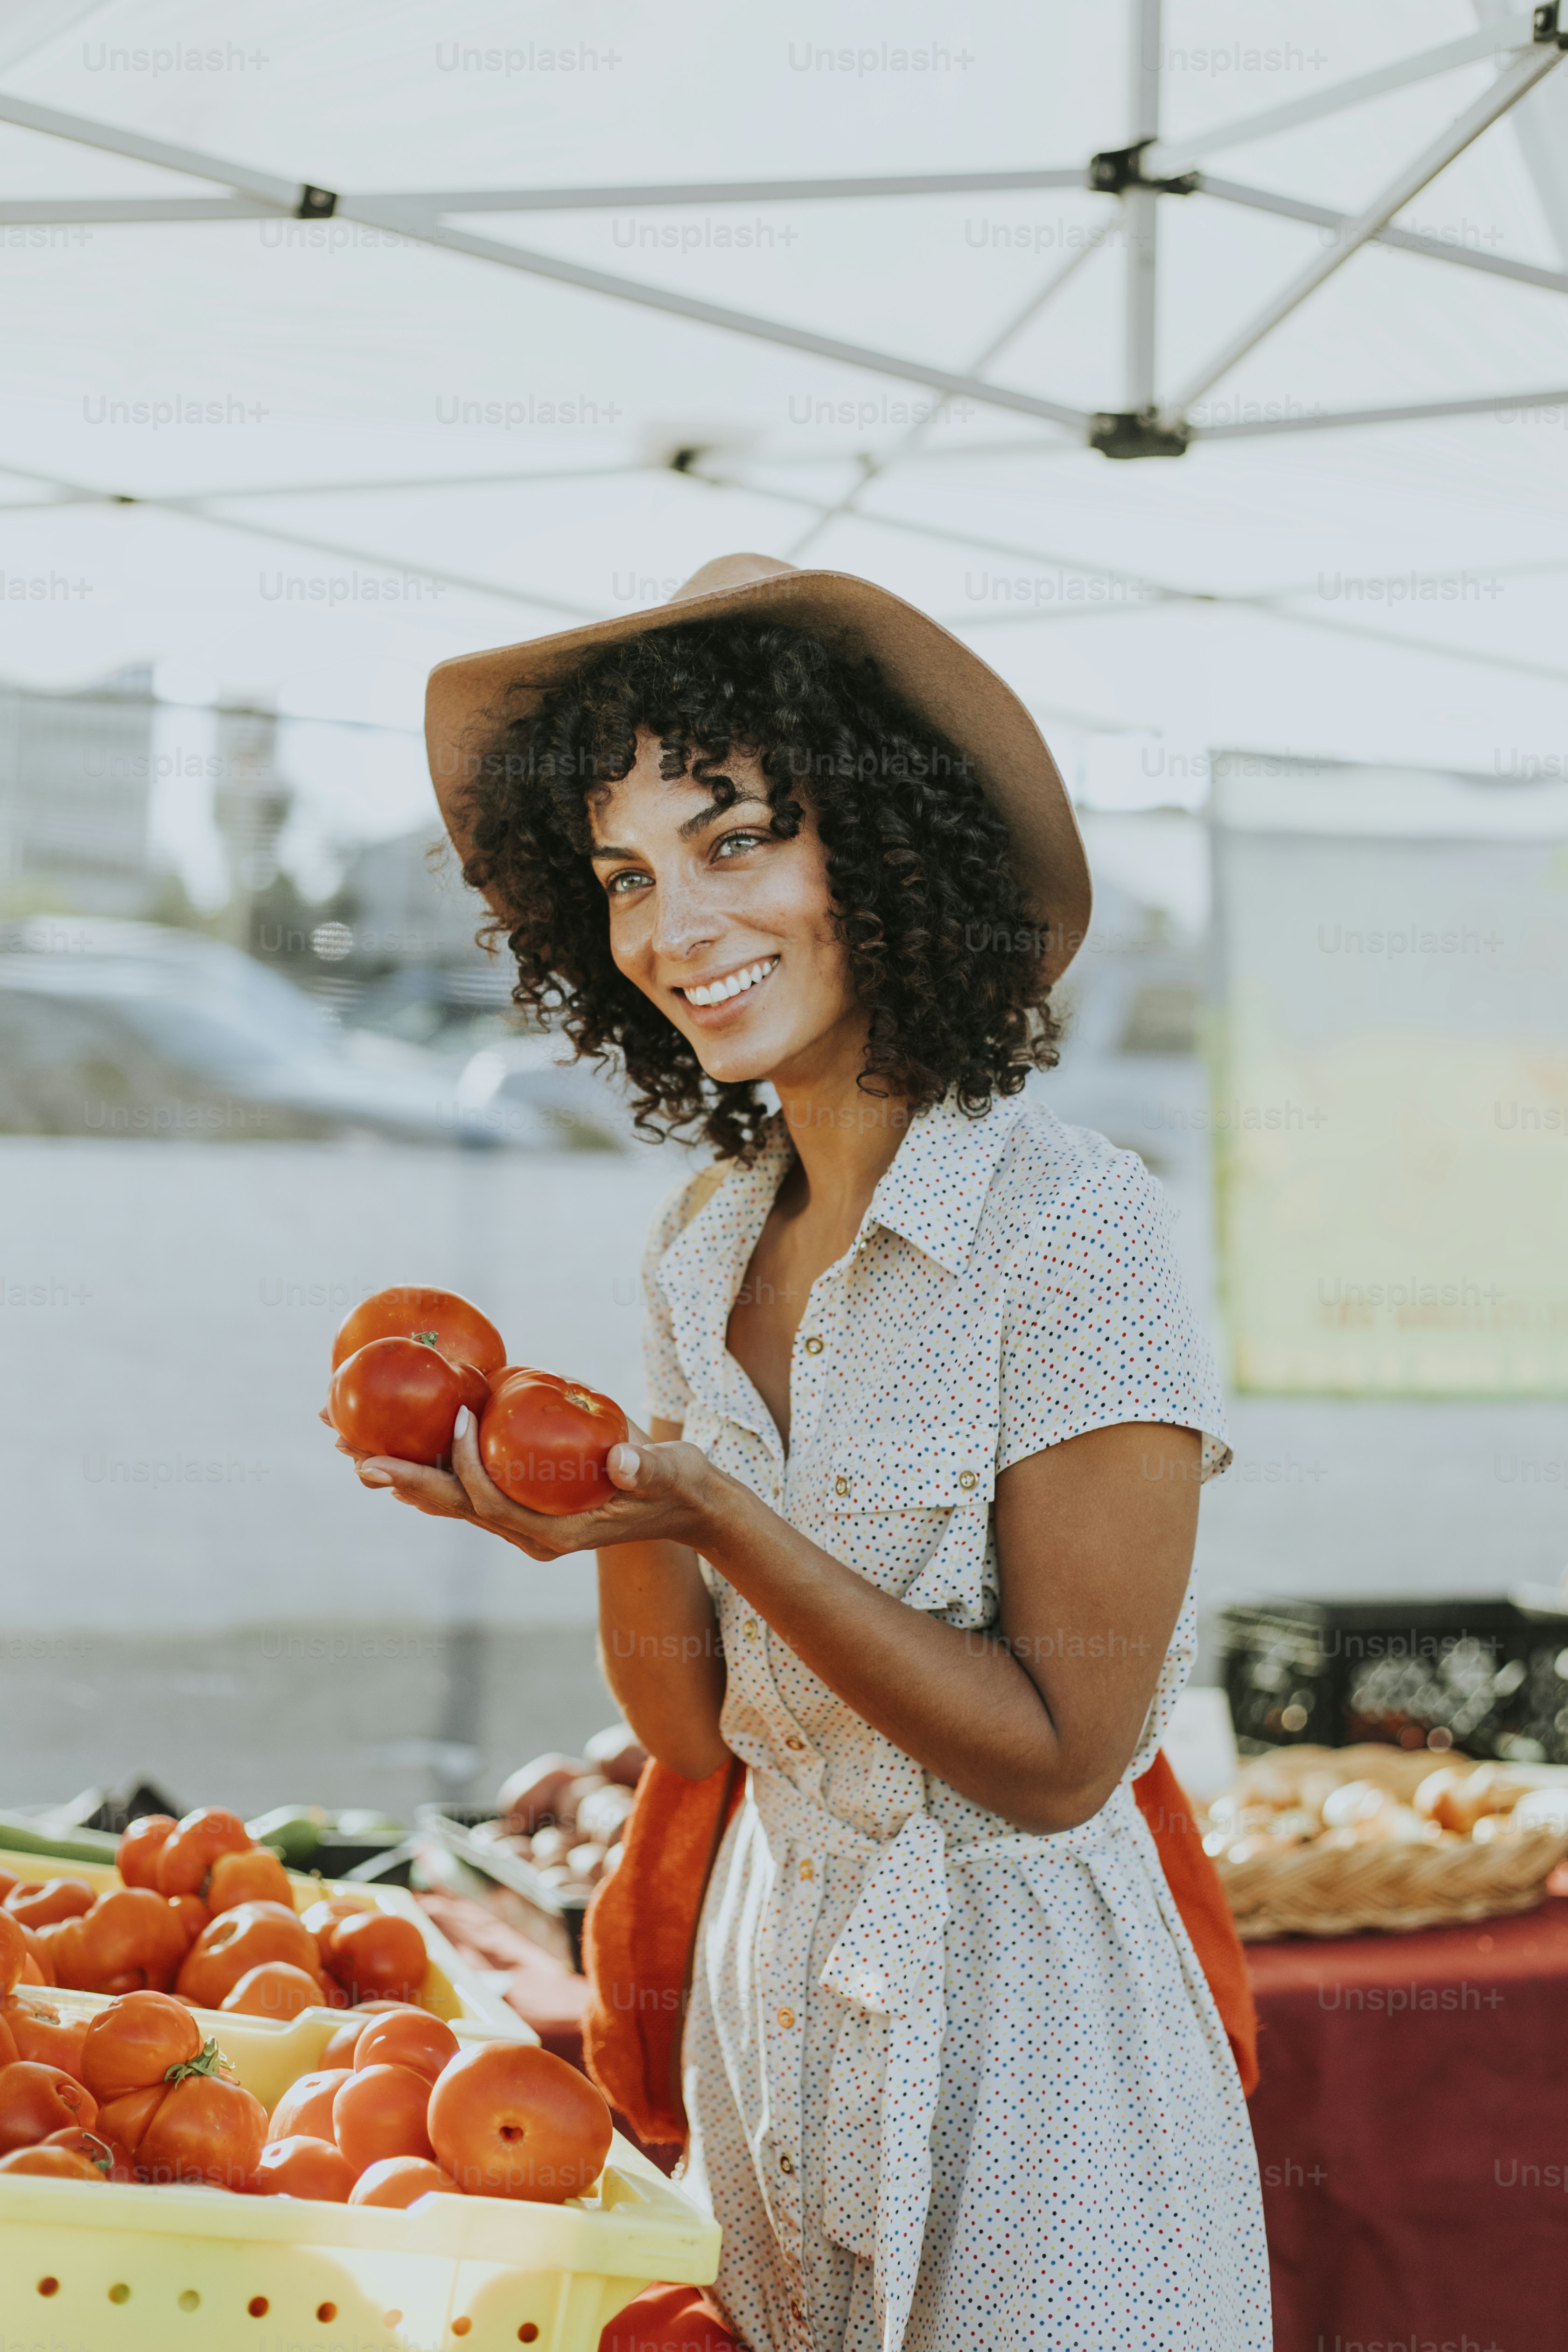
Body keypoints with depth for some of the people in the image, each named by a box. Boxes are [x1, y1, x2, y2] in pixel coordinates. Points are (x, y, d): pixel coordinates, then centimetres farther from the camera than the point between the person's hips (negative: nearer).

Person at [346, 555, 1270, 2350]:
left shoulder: (1070, 1224, -19)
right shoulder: (703, 1241, 2)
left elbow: (1059, 1759, -19)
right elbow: (690, 1725, 2)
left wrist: (716, 1515, -26)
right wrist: (609, 1512, -18)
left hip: (1019, 1994, -6)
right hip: (770, 1976, 6)